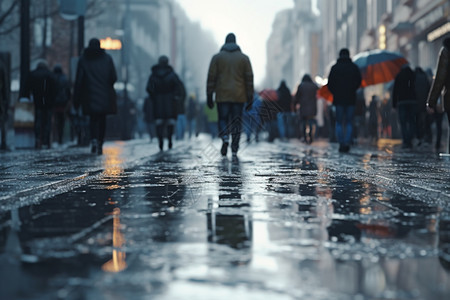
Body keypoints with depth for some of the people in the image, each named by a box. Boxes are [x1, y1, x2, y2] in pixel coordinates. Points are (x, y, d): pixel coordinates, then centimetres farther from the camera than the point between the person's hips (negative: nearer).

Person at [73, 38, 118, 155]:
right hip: (105, 96, 1)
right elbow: (114, 77, -1)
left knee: (93, 118, 5)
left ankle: (94, 139, -21)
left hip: (90, 95, -1)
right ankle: (100, 144, 8)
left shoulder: (83, 59, 3)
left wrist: (76, 99, 1)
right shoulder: (107, 58, 4)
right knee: (102, 119, 11)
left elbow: (79, 80, -1)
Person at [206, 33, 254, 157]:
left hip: (222, 96, -1)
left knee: (223, 119, 8)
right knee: (236, 121, 6)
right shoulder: (244, 58, 6)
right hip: (239, 97, 1)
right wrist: (250, 99, 5)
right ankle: (234, 149, 4)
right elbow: (249, 78, 2)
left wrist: (209, 96, 3)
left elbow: (211, 77, 0)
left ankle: (225, 138, -21)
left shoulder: (217, 57, 4)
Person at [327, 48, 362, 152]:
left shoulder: (335, 67, 0)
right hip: (351, 98, 1)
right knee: (349, 122, 6)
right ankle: (347, 143, -8)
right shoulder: (354, 67, 3)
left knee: (339, 123, 5)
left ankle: (341, 144, -3)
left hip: (338, 98, -1)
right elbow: (359, 81, 1)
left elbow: (330, 83, -1)